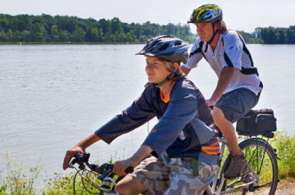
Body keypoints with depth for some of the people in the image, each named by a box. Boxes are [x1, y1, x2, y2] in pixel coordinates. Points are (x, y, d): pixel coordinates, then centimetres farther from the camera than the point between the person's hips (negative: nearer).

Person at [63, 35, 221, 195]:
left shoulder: (186, 94, -24)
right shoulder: (153, 91, -1)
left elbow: (166, 129, -39)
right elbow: (127, 118, 0)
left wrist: (132, 162, -52)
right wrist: (82, 145, -5)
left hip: (197, 160, -7)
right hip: (170, 157, 7)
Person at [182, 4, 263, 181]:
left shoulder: (231, 38, -23)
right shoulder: (201, 42, -3)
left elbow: (229, 70, -36)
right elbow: (185, 68, -5)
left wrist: (213, 99, -48)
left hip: (247, 89, -8)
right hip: (228, 91, 8)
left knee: (218, 113, -34)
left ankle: (238, 159, -16)